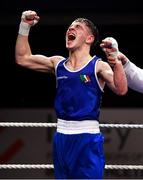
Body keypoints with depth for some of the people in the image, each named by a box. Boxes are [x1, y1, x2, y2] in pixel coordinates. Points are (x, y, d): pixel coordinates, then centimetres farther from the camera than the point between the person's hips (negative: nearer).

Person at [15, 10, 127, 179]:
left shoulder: (98, 66, -6)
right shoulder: (58, 63, 10)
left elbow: (121, 90, -22)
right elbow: (22, 58, 17)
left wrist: (116, 59, -35)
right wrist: (25, 27, 8)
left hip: (88, 138, -6)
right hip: (61, 136, 6)